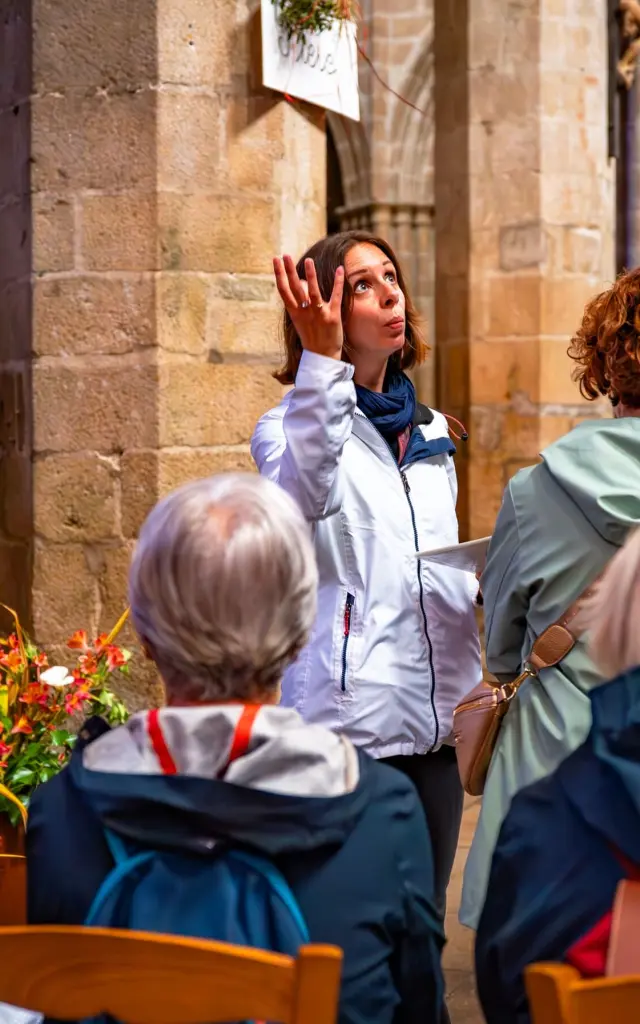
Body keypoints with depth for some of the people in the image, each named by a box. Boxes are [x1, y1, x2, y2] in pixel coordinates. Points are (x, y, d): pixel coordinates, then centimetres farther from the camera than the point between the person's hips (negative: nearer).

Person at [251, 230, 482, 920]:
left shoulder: (429, 434, 16)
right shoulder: (296, 423, -4)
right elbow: (300, 499, -29)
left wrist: (486, 582, 4)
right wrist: (322, 362, -36)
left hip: (434, 715, 7)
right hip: (350, 718, -6)